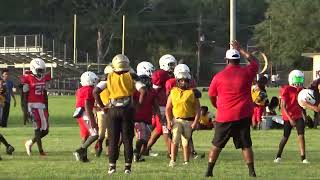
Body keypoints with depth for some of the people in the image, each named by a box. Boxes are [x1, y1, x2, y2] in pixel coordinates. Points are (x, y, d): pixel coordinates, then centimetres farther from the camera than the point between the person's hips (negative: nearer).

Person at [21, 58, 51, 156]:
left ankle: (30, 142, 25)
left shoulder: (43, 78, 11)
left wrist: (46, 109, 18)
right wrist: (26, 110, -13)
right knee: (38, 128, -8)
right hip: (32, 105, -7)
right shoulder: (28, 79, -9)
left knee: (45, 130, 6)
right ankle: (41, 150, -3)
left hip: (42, 106, 7)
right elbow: (25, 96, -9)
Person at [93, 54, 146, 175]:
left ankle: (112, 166, 3)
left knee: (113, 140, 7)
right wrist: (138, 105, 2)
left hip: (113, 110, 1)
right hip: (127, 110, -1)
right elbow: (143, 91, -8)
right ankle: (127, 166, 4)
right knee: (127, 139, 5)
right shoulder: (131, 77, 1)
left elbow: (95, 92, 0)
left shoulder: (109, 77, 5)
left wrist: (102, 106, 7)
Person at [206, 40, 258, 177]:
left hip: (224, 117, 0)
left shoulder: (218, 77, -3)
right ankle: (251, 171, 4)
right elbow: (254, 62, 19)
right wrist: (240, 49, 27)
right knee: (246, 145, 7)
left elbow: (211, 96, 10)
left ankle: (209, 171, 14)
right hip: (243, 116, 1)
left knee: (217, 144, 11)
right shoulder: (246, 73, -3)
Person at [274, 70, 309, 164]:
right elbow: (283, 106, -15)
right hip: (288, 116, -5)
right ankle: (278, 156, 24)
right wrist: (290, 119, -19)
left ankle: (303, 157, -10)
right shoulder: (286, 90, -13)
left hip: (298, 116, 5)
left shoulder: (300, 90, 6)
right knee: (286, 137, 6)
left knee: (301, 135, -9)